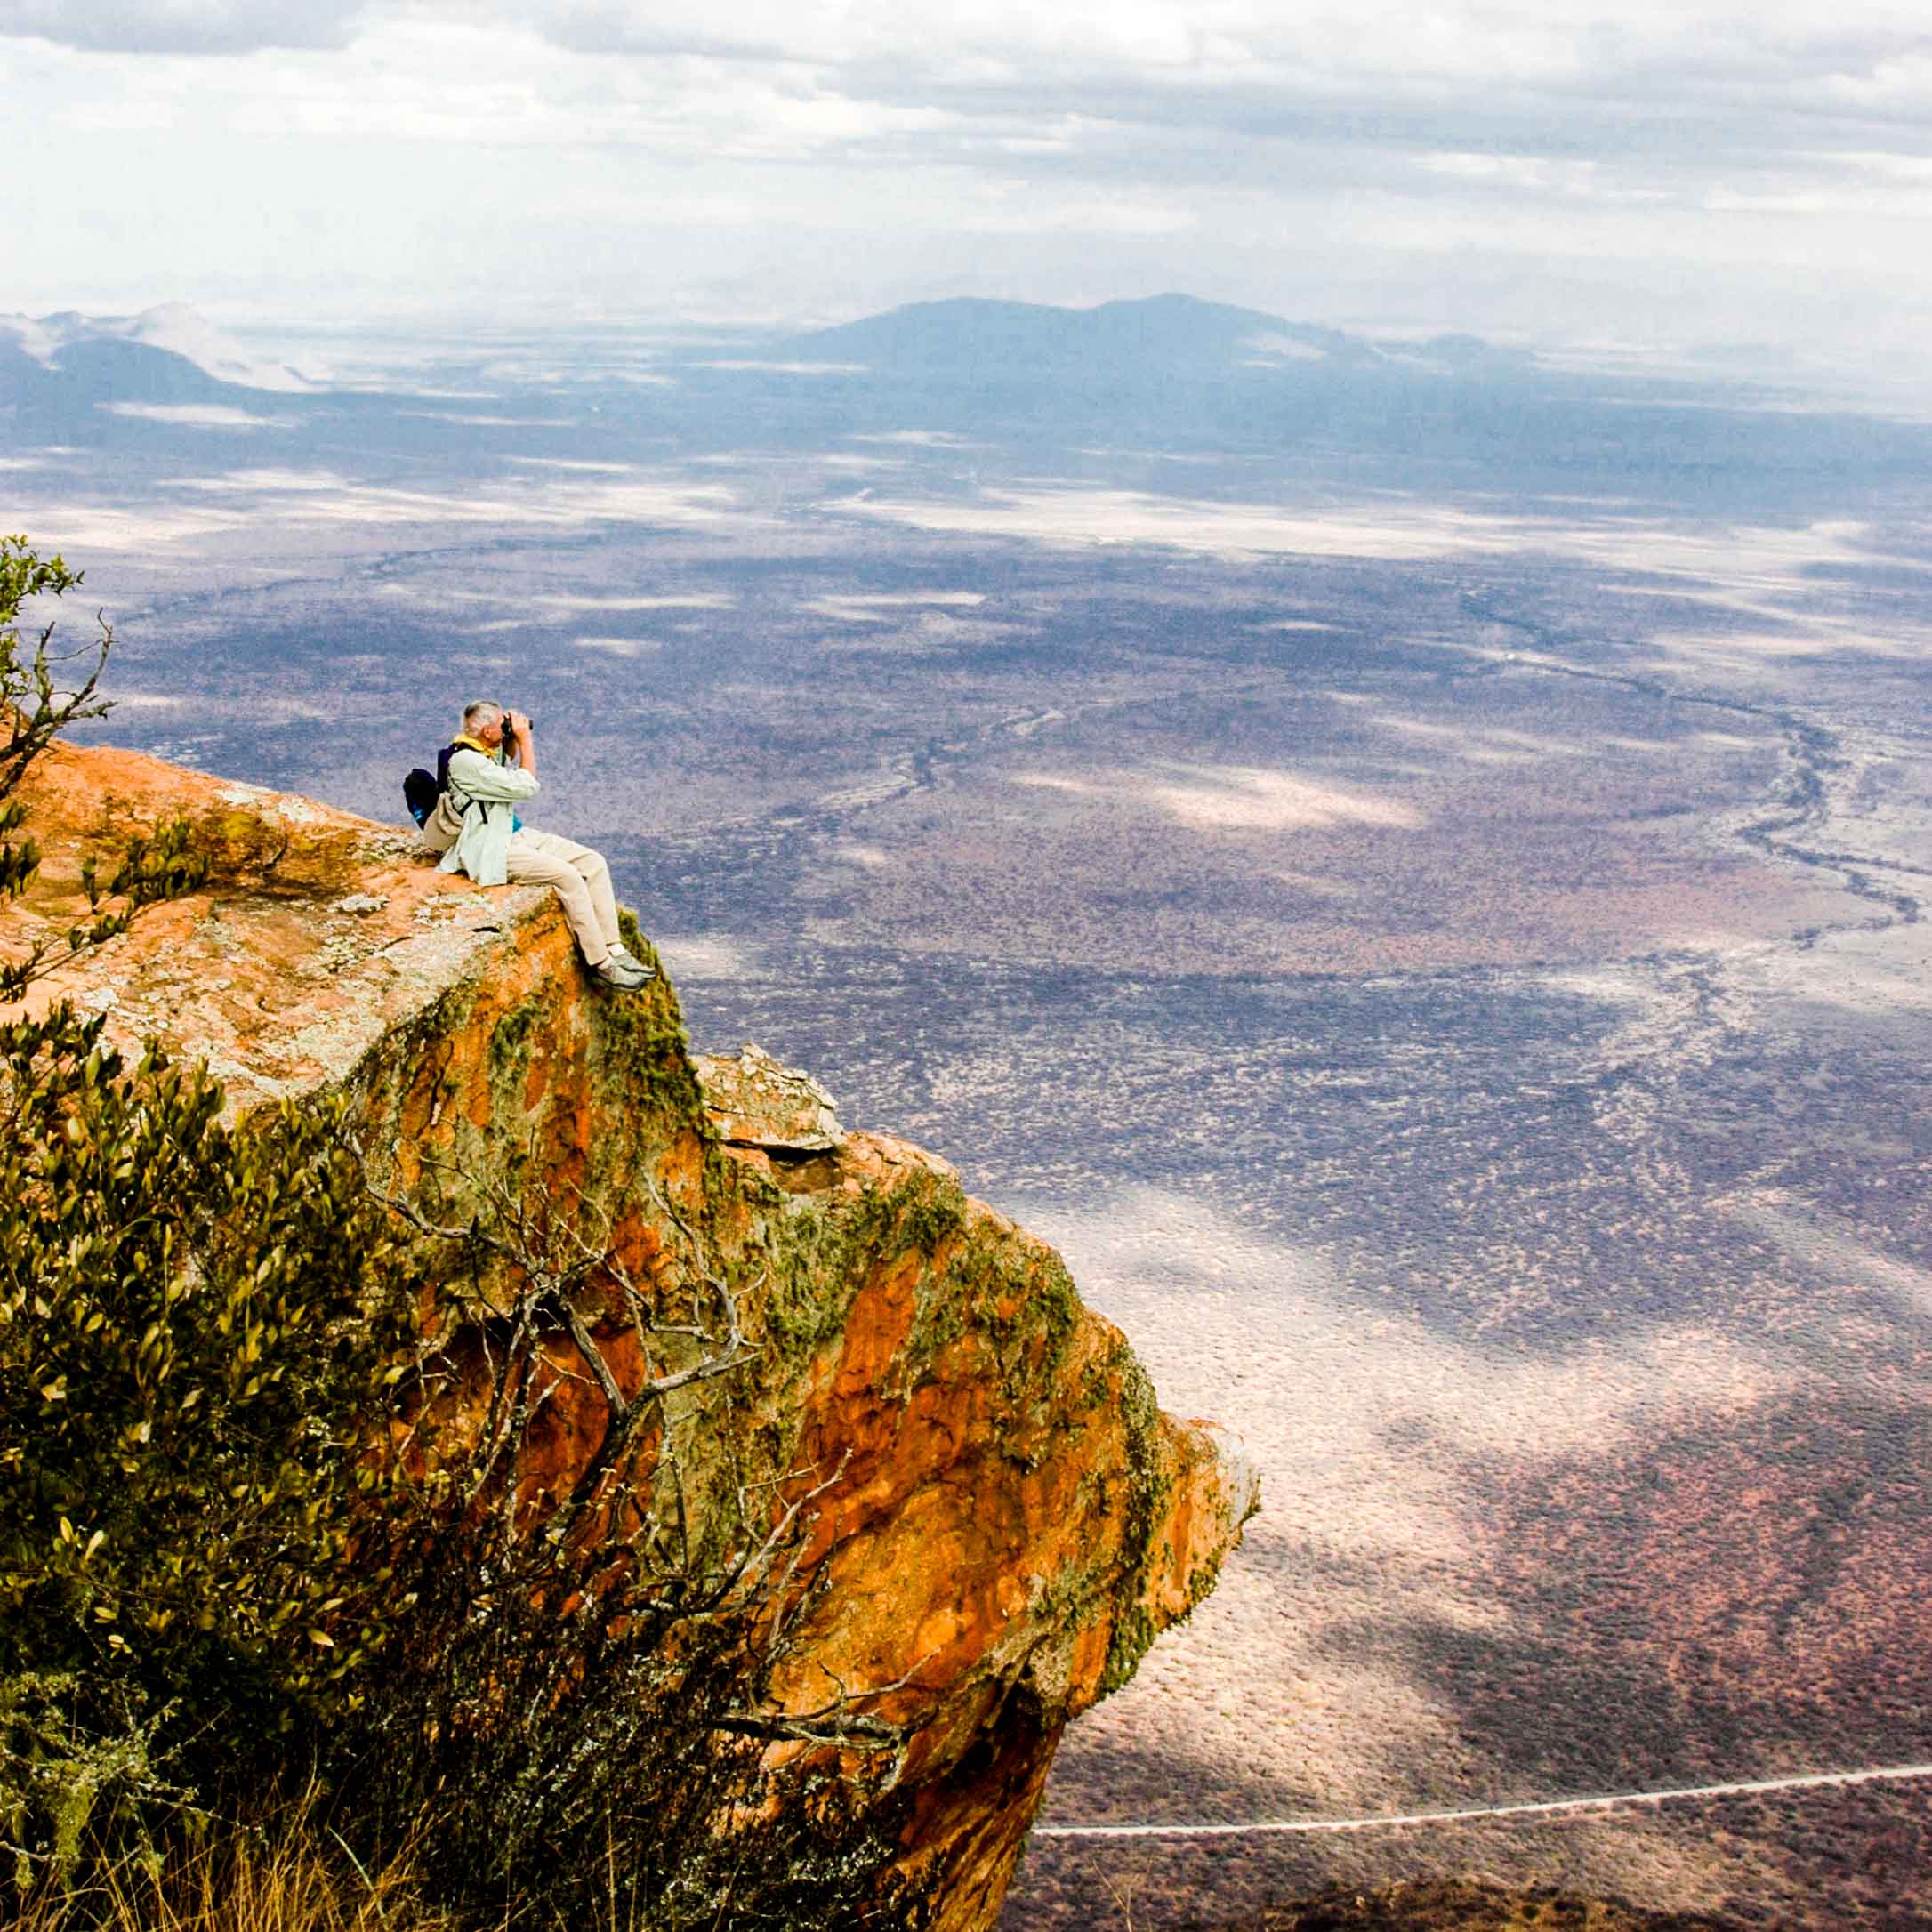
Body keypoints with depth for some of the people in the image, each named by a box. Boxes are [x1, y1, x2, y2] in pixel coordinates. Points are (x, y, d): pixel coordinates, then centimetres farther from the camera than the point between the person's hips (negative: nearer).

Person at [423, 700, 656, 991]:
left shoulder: (485, 749, 7)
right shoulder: (465, 760, -20)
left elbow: (509, 757, 33)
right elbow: (527, 787, -20)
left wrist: (514, 738, 11)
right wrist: (525, 739, -11)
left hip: (517, 835, 10)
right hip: (491, 851, -10)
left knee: (594, 863, -3)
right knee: (568, 876, -25)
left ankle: (614, 951, -6)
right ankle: (601, 964, -17)